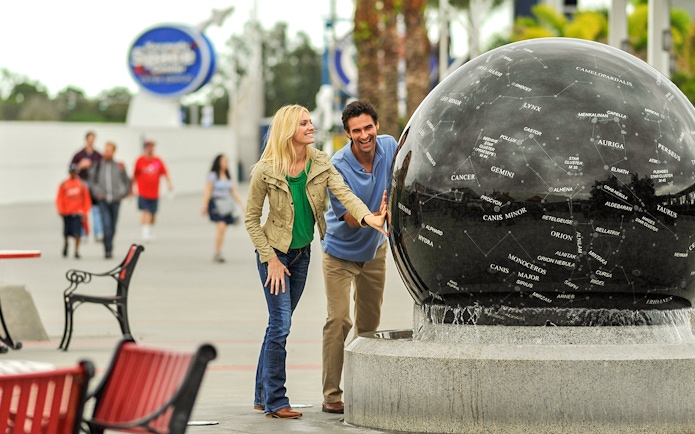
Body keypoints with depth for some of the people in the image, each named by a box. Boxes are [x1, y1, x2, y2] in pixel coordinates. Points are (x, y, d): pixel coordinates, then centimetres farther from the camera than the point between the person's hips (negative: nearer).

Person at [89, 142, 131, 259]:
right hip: (103, 200, -1)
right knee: (106, 224, -13)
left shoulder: (119, 166, 5)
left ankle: (109, 248, 21)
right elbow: (91, 180, 10)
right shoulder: (97, 165, 4)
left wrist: (122, 194, 6)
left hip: (115, 200, 1)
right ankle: (108, 250, -14)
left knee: (113, 226, 7)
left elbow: (127, 181, 15)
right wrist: (97, 193, -2)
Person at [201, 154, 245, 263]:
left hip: (226, 205, 6)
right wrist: (205, 207, -11)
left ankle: (217, 254, 12)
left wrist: (242, 204, 8)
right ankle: (217, 253, -14)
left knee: (222, 229, 3)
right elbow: (207, 192, -6)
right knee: (221, 227, -18)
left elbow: (234, 192, 16)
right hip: (216, 205, -6)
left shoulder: (228, 177, 16)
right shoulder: (213, 176, -2)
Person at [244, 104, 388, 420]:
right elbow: (251, 218, -10)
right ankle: (274, 402, -3)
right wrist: (270, 259, -15)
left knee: (279, 323, 14)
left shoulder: (320, 164, -6)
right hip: (274, 251, -5)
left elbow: (344, 193, -20)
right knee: (280, 324, -10)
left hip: (302, 252, 5)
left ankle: (262, 395, 25)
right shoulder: (265, 171, -18)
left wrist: (367, 217, -39)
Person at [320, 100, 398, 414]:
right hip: (340, 251, -5)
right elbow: (352, 219, -27)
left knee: (369, 322, 12)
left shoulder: (389, 147, -14)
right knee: (338, 319, -16)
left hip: (374, 250, 5)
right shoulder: (337, 167, -28)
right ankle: (332, 395, -12)